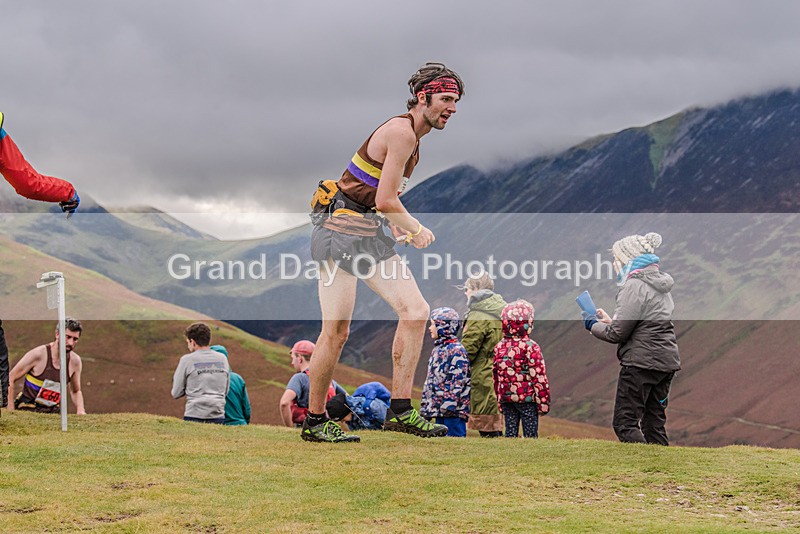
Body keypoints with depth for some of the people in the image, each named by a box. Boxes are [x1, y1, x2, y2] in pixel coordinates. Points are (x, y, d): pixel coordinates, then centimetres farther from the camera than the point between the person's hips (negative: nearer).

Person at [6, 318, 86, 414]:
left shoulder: (75, 361, -1)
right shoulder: (38, 354, -14)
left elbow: (76, 391, 16)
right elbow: (10, 379, -7)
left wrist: (80, 411, -3)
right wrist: (11, 411, -11)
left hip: (52, 412, 5)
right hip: (27, 409, -5)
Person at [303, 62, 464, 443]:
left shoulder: (412, 136, 16)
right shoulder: (401, 132, -15)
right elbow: (386, 200, -18)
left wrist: (396, 226, 14)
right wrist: (416, 230, -3)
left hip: (371, 232, 10)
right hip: (342, 229, -9)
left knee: (415, 310, -3)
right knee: (337, 331, -8)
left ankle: (400, 411, -1)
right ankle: (314, 422, 5)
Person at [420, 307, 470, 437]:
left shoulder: (456, 350, -11)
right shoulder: (437, 349, 19)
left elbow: (458, 380, -18)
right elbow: (430, 380, 23)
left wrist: (449, 404, -23)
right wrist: (425, 404, 20)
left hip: (453, 409, -10)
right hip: (439, 407, 10)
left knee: (454, 435, -9)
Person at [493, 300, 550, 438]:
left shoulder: (499, 347, 7)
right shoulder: (530, 347, -11)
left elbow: (495, 375, 11)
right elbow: (538, 376, -12)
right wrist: (544, 402, -6)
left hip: (506, 397, 5)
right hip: (527, 398, -5)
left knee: (510, 433, 9)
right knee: (530, 433, 0)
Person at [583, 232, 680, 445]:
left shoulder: (635, 286, -13)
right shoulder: (661, 284, 16)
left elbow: (617, 334, -14)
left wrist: (593, 325, 3)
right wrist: (611, 321, 16)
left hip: (642, 361, -9)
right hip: (667, 361, 9)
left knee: (625, 423, -6)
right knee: (654, 423, 13)